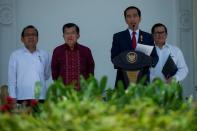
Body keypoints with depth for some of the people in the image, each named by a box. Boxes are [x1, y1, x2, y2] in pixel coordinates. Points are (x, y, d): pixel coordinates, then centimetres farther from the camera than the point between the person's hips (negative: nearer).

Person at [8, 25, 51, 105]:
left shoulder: (44, 55, 10)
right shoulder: (15, 55, 4)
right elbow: (12, 79, 2)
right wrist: (13, 98, -2)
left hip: (40, 98, 2)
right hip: (22, 99, -2)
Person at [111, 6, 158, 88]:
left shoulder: (148, 37, 10)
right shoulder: (118, 37, 6)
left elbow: (155, 57, 8)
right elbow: (114, 57, -1)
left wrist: (150, 60, -15)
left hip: (143, 79, 1)